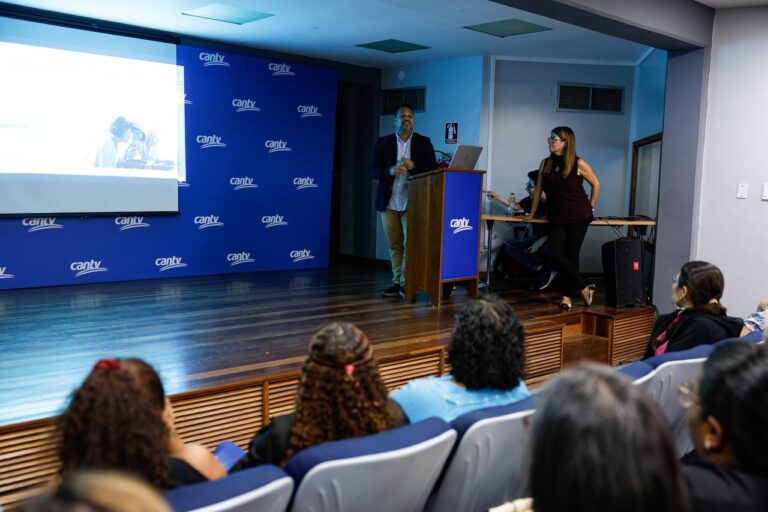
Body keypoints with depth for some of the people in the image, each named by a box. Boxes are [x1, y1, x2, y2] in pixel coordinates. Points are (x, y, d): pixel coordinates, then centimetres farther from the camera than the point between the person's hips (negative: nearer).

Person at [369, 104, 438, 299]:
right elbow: (373, 171, 0)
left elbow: (433, 170, 0)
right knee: (395, 246, 7)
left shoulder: (424, 142, 5)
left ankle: (406, 284, -2)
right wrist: (390, 170, -20)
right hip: (389, 203, 2)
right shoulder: (383, 142, 6)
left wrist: (413, 166, -16)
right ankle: (397, 282, 14)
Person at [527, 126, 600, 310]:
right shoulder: (546, 164, 4)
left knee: (571, 256, -2)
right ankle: (584, 288, 7)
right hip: (557, 218, 4)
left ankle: (568, 296, 11)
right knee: (556, 256, -8)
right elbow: (538, 190, 10)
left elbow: (596, 184, 6)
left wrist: (590, 207, 8)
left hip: (579, 217, -3)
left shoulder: (579, 164, -7)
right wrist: (532, 214, 12)